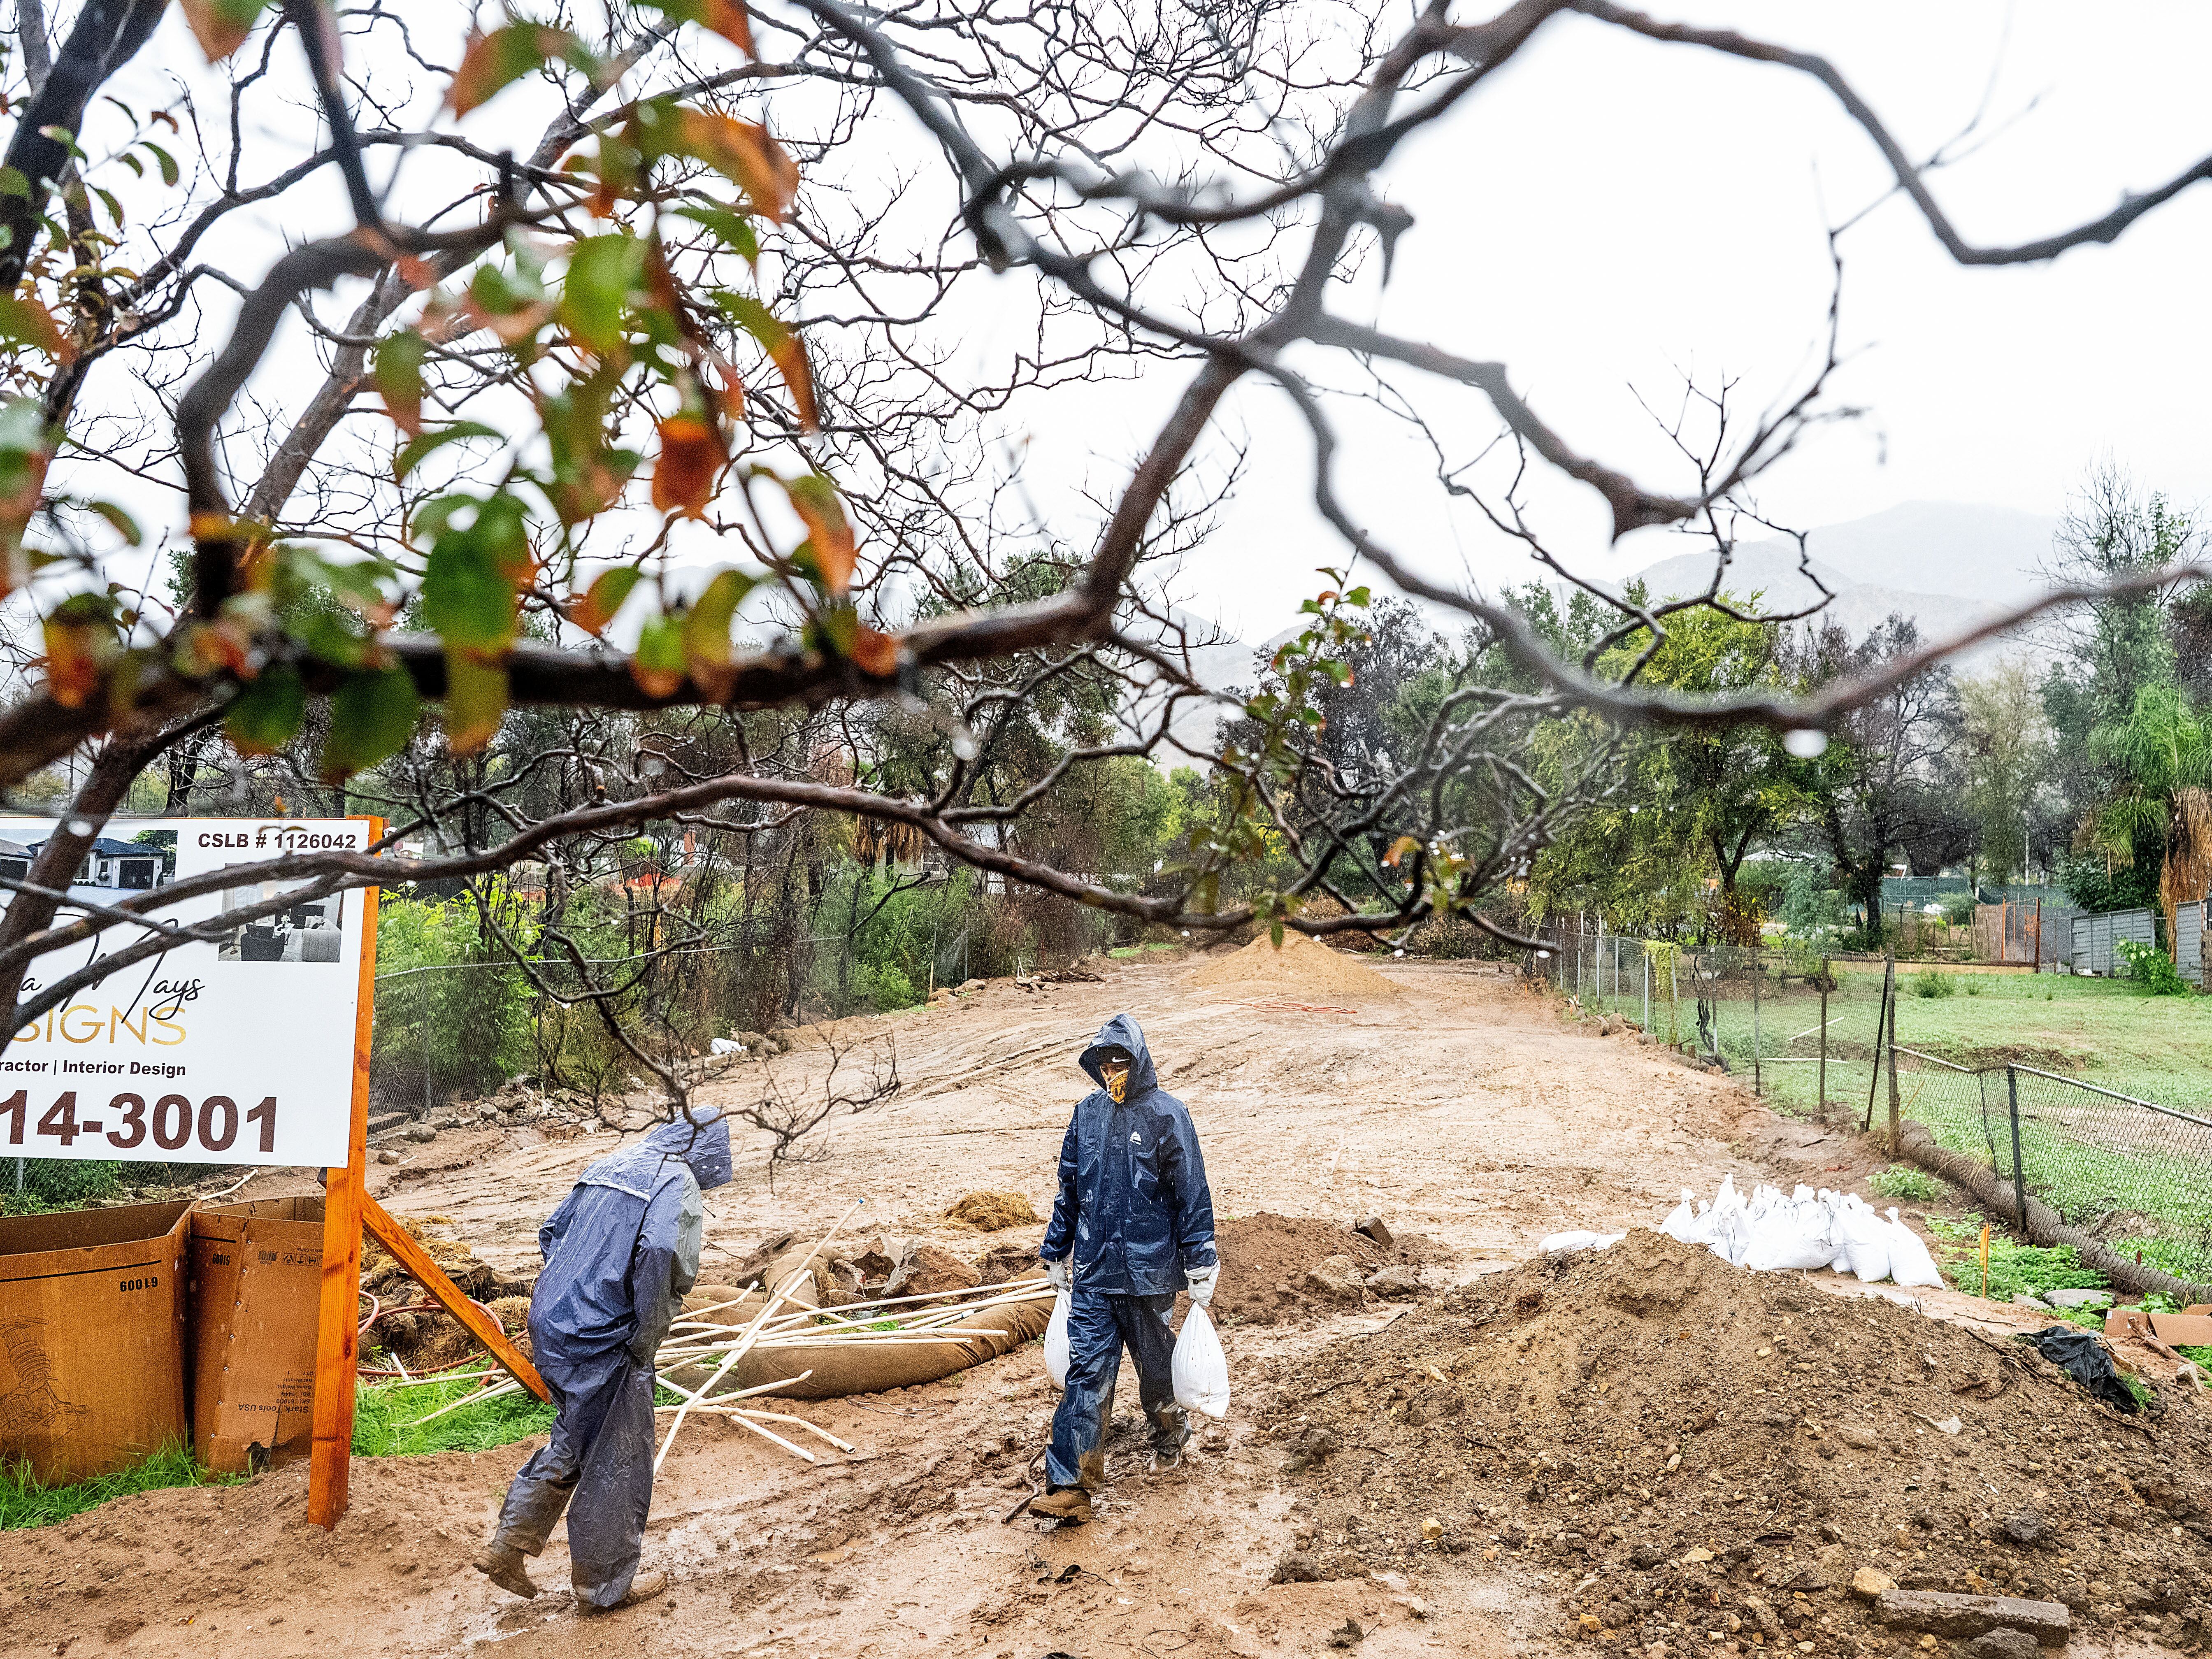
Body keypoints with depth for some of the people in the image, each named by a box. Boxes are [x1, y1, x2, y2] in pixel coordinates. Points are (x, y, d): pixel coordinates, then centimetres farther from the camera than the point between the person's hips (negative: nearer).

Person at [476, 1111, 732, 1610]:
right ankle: (605, 1584, 22)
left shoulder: (608, 1164, 15)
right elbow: (662, 1253, -28)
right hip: (603, 1340, -8)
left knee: (573, 1442, 25)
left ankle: (507, 1549, 27)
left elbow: (551, 1232, 19)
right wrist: (646, 1339, -15)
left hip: (550, 1324, 8)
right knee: (616, 1461, 8)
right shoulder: (679, 1184, -10)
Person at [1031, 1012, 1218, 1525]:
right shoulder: (1088, 1113, 3)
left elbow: (1192, 1195, -7)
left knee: (1156, 1364, 15)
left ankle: (1171, 1434, 43)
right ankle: (1070, 1486, -2)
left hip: (1149, 1272, -3)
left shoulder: (1167, 1115, -10)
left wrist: (1201, 1268, -7)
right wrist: (1056, 1254, 16)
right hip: (1092, 1272, 3)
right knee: (1086, 1372, -2)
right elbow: (1069, 1189, 13)